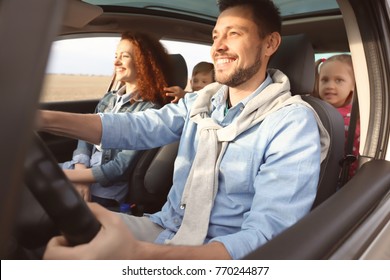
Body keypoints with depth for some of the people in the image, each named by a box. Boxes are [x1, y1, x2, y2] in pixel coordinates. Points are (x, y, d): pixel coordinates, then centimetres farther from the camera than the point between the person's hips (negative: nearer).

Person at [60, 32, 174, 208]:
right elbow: (85, 137, 5)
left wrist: (65, 175, -17)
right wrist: (80, 171, -15)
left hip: (103, 192, -6)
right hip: (81, 171, 7)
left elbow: (121, 168, -18)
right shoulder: (109, 99, 9)